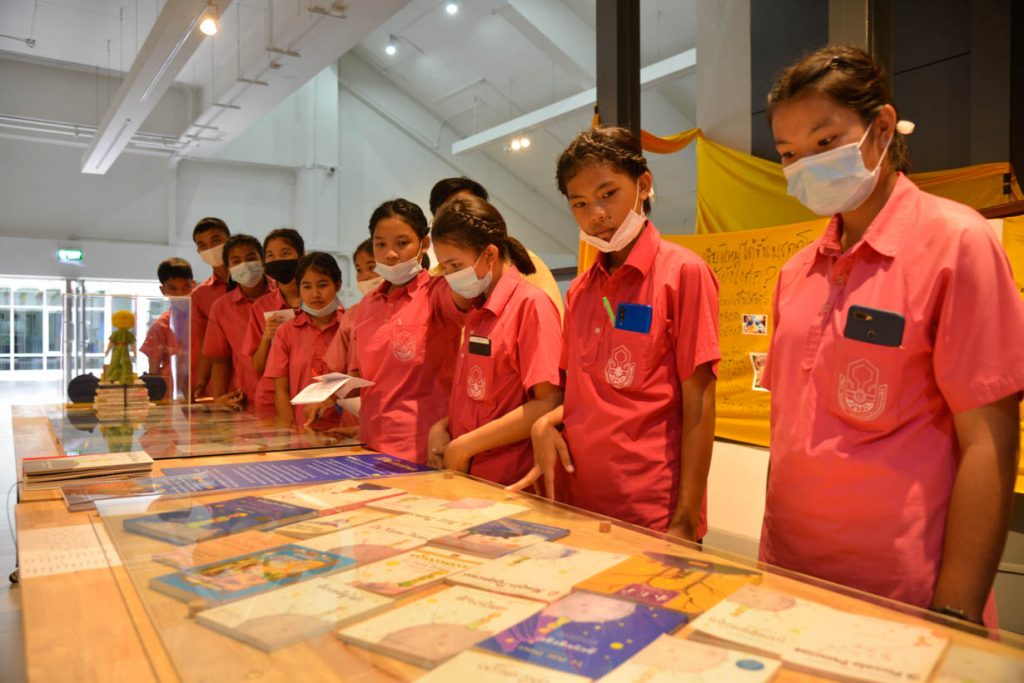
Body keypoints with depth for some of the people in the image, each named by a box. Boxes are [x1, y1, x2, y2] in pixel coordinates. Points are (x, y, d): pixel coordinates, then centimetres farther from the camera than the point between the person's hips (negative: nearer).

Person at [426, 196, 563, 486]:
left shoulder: (531, 304, -12)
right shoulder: (476, 312, 11)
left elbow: (549, 403, -18)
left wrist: (463, 446, -15)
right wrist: (442, 427, 0)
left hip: (511, 483, -7)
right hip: (470, 478, 7)